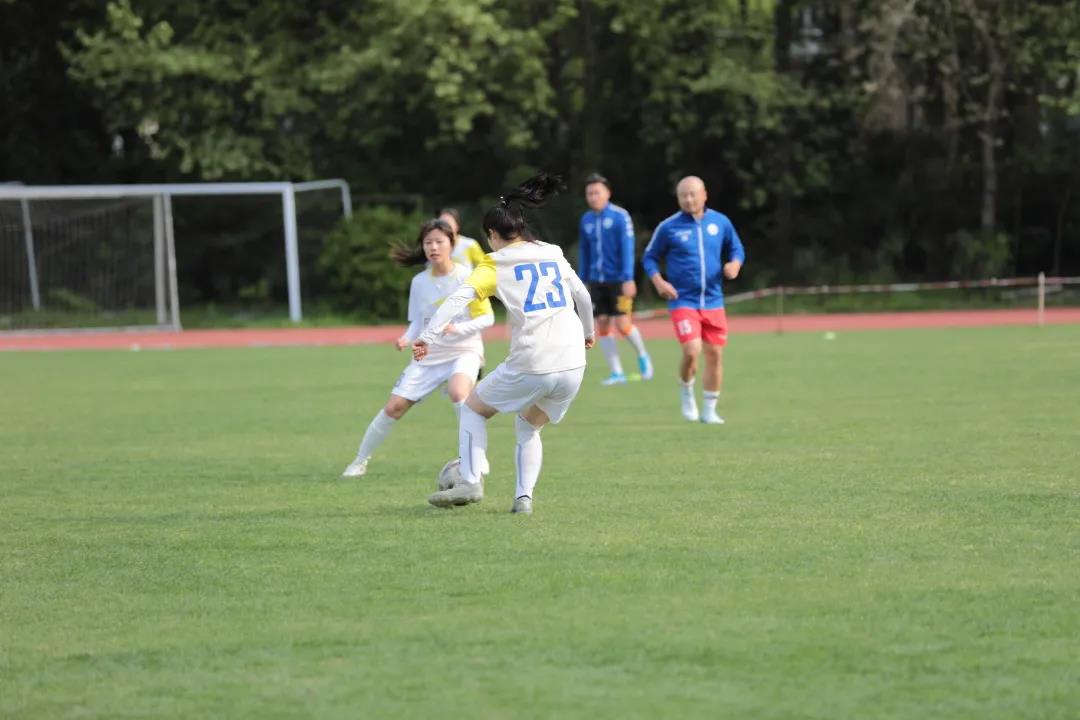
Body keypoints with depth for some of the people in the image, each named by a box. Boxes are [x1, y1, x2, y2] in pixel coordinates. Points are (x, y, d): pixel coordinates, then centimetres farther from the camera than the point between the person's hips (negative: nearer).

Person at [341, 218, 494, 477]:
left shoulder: (466, 277, -11)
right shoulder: (419, 282, 2)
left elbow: (487, 318, -10)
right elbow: (417, 322, 10)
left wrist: (457, 328, -26)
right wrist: (407, 339, -12)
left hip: (464, 351, -4)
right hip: (429, 356, 4)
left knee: (458, 390, -37)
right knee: (394, 406, -2)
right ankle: (361, 460, 16)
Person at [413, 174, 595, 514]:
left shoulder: (495, 265, 2)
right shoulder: (554, 255, 16)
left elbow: (459, 297, -13)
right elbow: (583, 297, 28)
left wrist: (428, 336, -18)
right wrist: (588, 332, 45)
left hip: (530, 367, -5)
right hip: (573, 367, 5)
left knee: (473, 407, 18)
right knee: (528, 428, 26)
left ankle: (471, 482, 4)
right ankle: (524, 496, 7)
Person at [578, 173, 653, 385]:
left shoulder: (620, 217, -8)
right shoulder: (586, 221, 8)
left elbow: (627, 248, -12)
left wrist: (628, 278, -17)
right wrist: (584, 281, 17)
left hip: (618, 280, -5)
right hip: (597, 281, 5)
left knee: (622, 324, -9)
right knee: (602, 325, 0)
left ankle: (642, 356, 20)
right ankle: (617, 373, 7)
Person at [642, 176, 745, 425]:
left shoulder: (720, 222, 3)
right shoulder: (669, 227, -5)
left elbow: (737, 249, 16)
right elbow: (650, 257, 5)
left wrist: (735, 264, -6)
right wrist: (658, 281, -11)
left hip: (713, 301, 3)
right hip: (683, 300, -3)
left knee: (715, 354, 3)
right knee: (692, 351, -18)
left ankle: (709, 410, 17)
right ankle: (687, 393, 12)